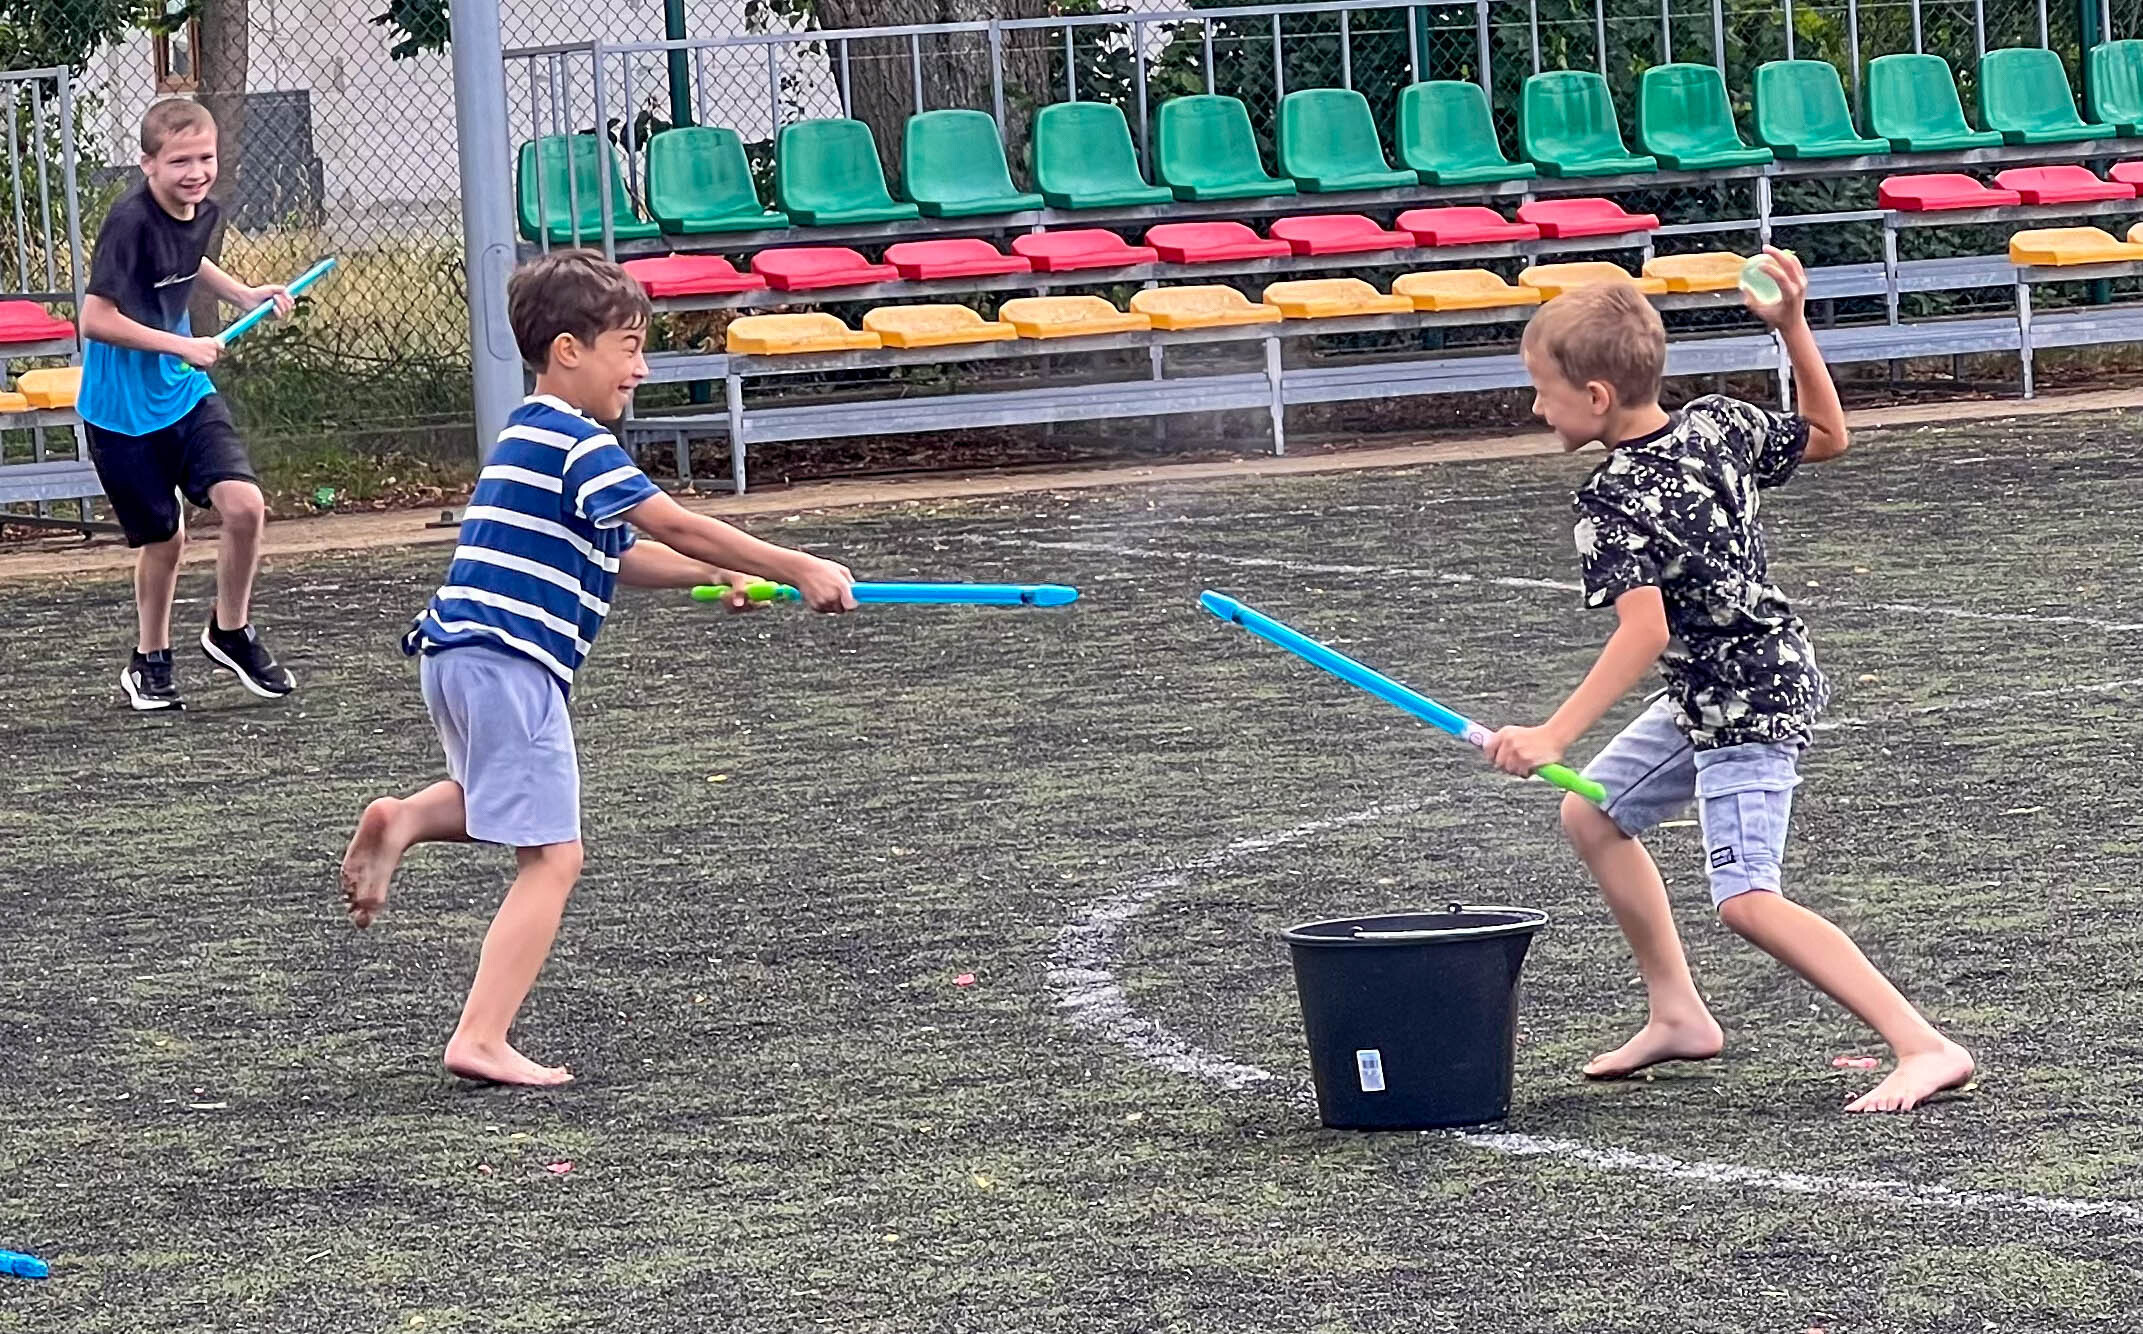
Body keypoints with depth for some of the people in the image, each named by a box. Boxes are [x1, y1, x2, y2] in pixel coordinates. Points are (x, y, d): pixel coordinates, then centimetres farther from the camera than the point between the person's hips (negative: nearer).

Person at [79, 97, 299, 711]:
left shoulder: (201, 213, 0)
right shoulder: (130, 222, -22)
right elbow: (96, 319, -24)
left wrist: (243, 294, 10)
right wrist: (182, 346, -24)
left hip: (186, 391, 5)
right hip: (123, 407, -5)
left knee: (243, 504, -12)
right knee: (163, 536, 5)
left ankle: (230, 632, 12)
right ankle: (149, 663, 29)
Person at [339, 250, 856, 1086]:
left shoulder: (532, 437, 20)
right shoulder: (576, 443, -11)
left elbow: (615, 558, 25)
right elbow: (673, 526, -16)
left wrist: (719, 574, 14)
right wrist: (798, 570, -12)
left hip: (459, 654, 10)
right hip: (508, 664, -10)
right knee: (551, 858, -9)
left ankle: (405, 819, 10)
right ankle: (481, 1041, -15)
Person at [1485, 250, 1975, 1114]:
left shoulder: (1614, 500, -23)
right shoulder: (1721, 424, 0)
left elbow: (1645, 633, -33)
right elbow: (1827, 437, 16)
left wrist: (1553, 737, -36)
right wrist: (1792, 327, 6)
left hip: (1747, 705, -11)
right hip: (1714, 696, 11)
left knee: (1747, 900, -18)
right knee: (1593, 815, 21)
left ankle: (1927, 1048, -24)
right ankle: (1678, 1016, 26)